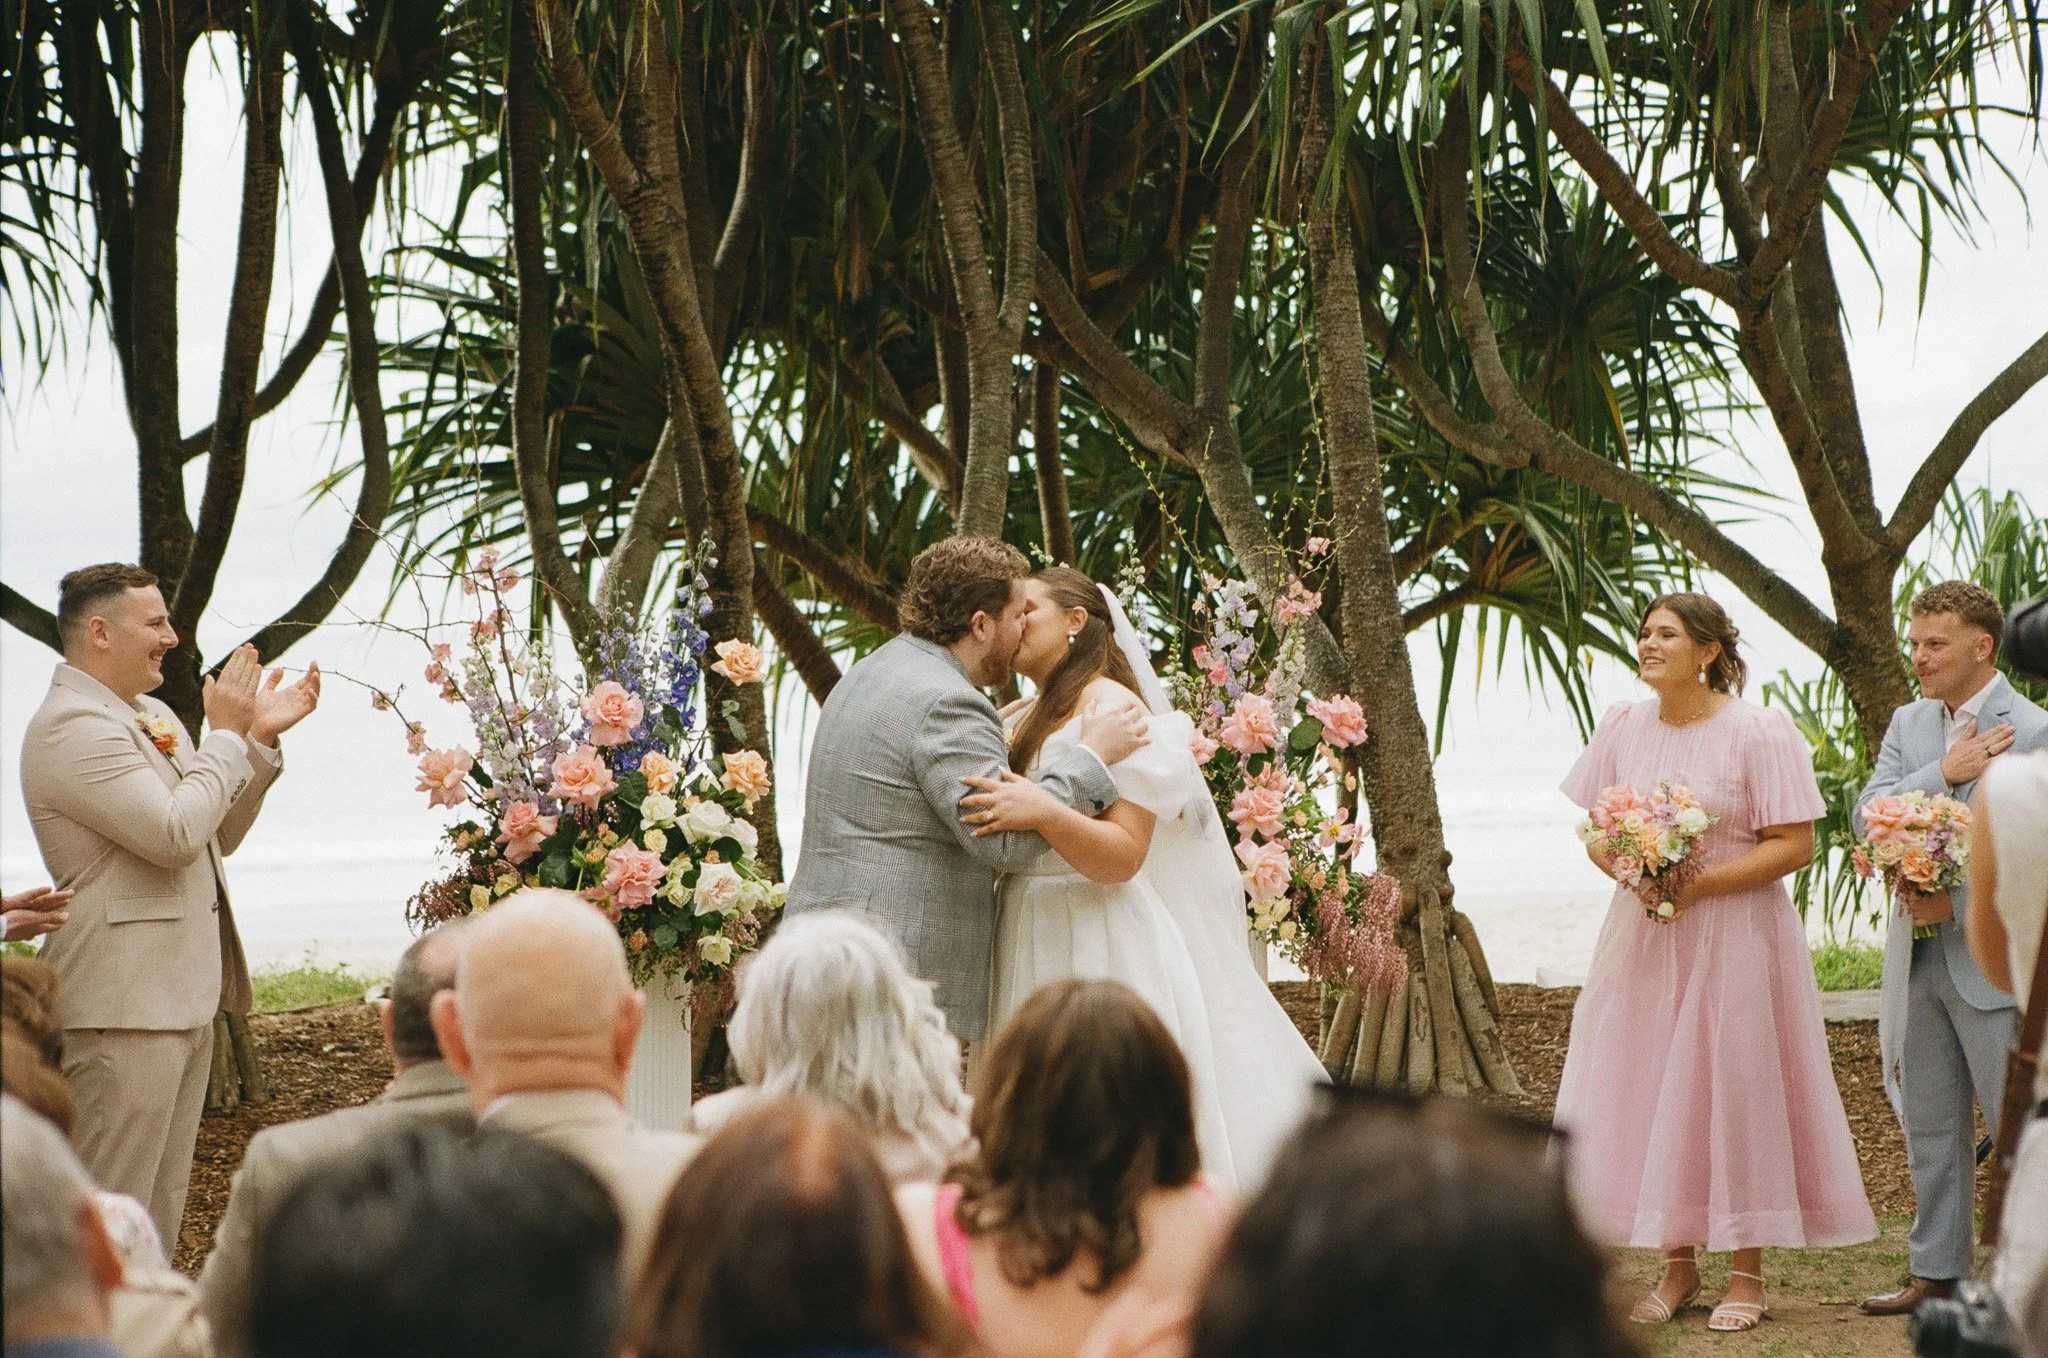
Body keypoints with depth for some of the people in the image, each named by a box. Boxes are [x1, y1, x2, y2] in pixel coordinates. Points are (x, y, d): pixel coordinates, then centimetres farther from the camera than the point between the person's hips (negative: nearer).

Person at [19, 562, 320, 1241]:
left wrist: (261, 737, 7)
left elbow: (218, 835, 19)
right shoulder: (71, 727, -16)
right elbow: (176, 833, -25)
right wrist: (227, 734, -13)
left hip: (184, 996, 10)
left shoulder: (150, 715, 16)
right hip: (124, 1004, -10)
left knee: (160, 1207, 15)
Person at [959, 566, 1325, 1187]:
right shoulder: (1022, 720, 17)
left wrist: (1043, 813, -32)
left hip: (1101, 948, -8)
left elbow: (1124, 855, -17)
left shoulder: (1113, 707, -8)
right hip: (1035, 947, 8)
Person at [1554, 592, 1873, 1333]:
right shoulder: (1623, 724, 6)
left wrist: (1701, 884, -20)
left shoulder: (1759, 732, -9)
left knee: (1734, 1093, -1)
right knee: (1643, 1096, 4)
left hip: (1734, 934, -5)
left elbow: (1794, 843, -12)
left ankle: (1748, 1275, 9)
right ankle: (1677, 1264, 16)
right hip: (1642, 932, 5)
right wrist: (1629, 868, -11)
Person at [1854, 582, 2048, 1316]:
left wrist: (1961, 905, -18)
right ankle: (1938, 1271, 23)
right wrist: (1944, 772, -14)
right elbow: (1868, 814, -2)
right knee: (1931, 1128, 13)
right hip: (1919, 959, 7)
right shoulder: (1908, 724, 11)